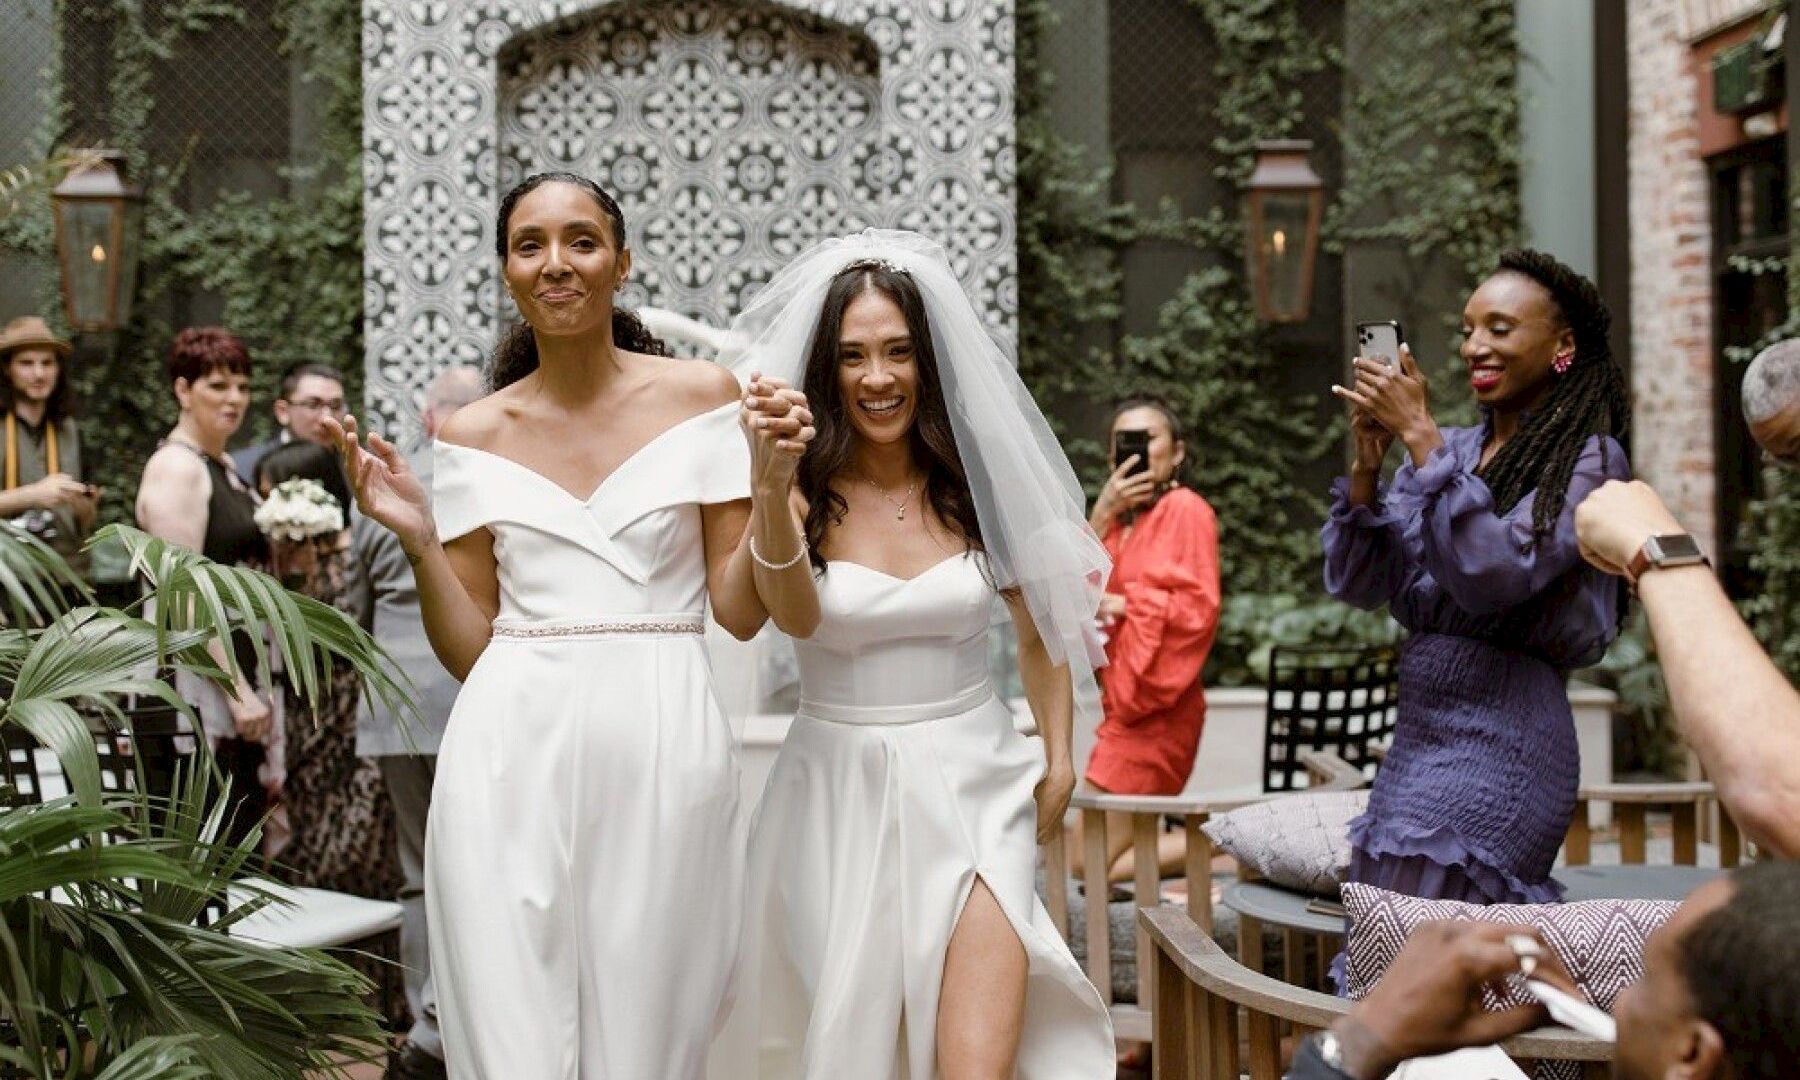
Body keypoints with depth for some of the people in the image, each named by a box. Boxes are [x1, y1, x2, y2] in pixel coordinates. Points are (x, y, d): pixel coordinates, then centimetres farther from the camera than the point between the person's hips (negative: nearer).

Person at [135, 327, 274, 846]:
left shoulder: (224, 466, 16)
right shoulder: (175, 467, -11)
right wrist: (239, 693, -19)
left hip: (234, 674, 9)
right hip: (194, 679, -9)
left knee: (243, 836, 10)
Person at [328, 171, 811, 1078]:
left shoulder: (699, 397, 4)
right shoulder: (473, 436, 8)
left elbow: (741, 612, 3)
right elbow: (469, 649, 9)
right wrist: (417, 538, -4)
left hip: (664, 745, -1)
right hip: (515, 752, 1)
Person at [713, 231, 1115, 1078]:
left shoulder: (977, 484, 0)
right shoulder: (806, 491, -6)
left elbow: (1040, 627, 14)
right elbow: (796, 616, -28)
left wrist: (1058, 760, 7)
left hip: (972, 784, 0)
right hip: (841, 790, 0)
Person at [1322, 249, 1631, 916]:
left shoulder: (1587, 459, -5)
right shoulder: (1451, 451, 12)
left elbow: (1493, 573, -20)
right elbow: (1356, 585, 8)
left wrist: (1420, 436, -17)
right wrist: (1368, 460, -5)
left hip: (1500, 738, -7)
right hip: (1417, 732, 7)